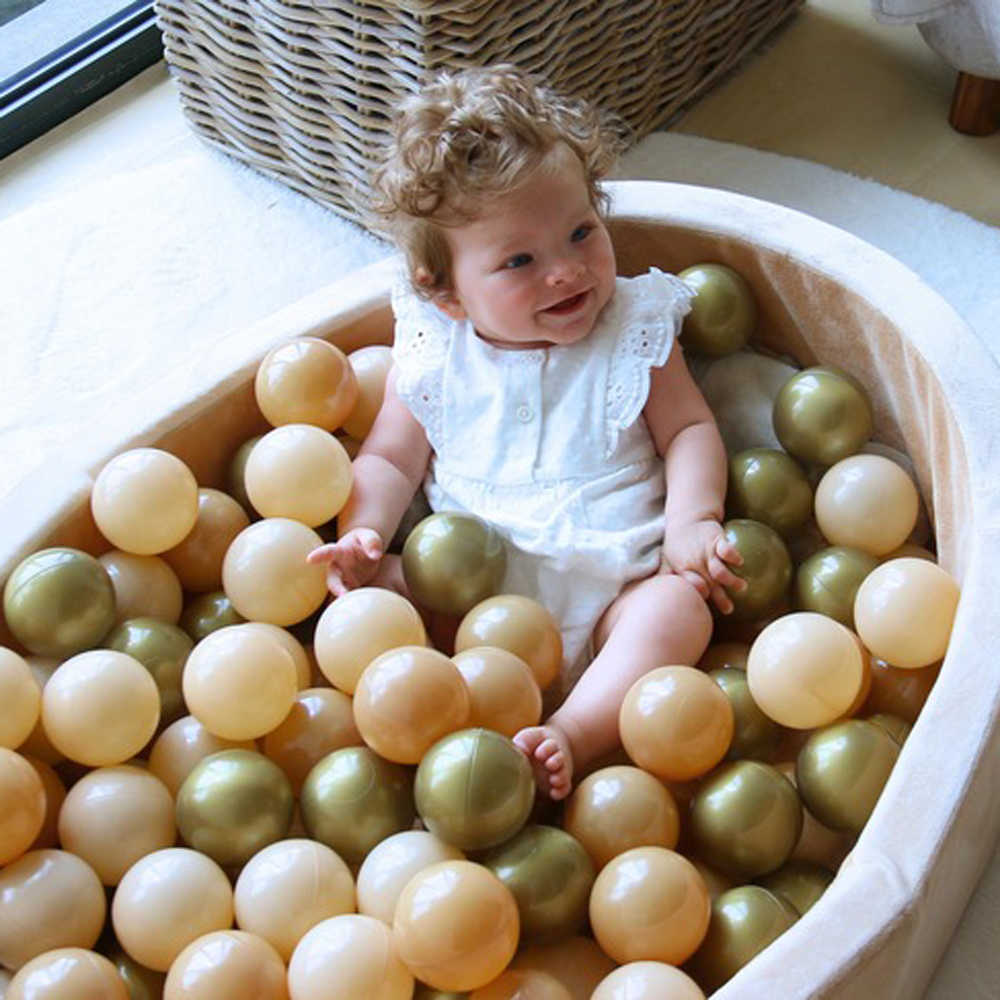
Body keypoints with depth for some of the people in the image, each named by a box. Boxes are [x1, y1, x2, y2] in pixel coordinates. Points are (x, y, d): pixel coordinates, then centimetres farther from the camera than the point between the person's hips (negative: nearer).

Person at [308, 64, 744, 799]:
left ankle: (571, 737, -40)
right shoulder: (433, 354, 6)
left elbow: (689, 428, 5)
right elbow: (390, 459, 10)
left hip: (610, 583, -1)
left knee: (679, 605, -29)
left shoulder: (634, 331, 6)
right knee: (366, 589, -20)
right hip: (467, 588, 1)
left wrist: (692, 519, -14)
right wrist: (361, 532, -10)